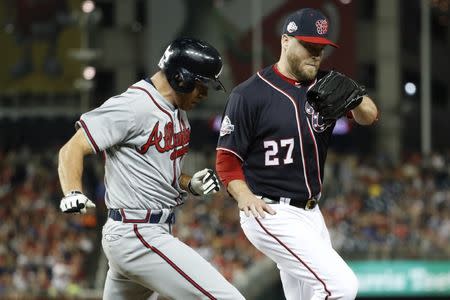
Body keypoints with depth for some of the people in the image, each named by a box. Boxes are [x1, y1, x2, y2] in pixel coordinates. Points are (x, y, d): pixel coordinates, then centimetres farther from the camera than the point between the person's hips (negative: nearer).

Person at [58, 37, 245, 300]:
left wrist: (192, 184, 6)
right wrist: (73, 194, -33)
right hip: (137, 236, -10)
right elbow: (72, 150, -15)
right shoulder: (132, 107, -13)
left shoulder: (179, 114, 16)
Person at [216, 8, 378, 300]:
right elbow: (227, 159, -7)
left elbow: (369, 116, -6)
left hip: (311, 214, 7)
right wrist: (245, 196, -25)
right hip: (271, 214, -7)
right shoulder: (250, 94, -9)